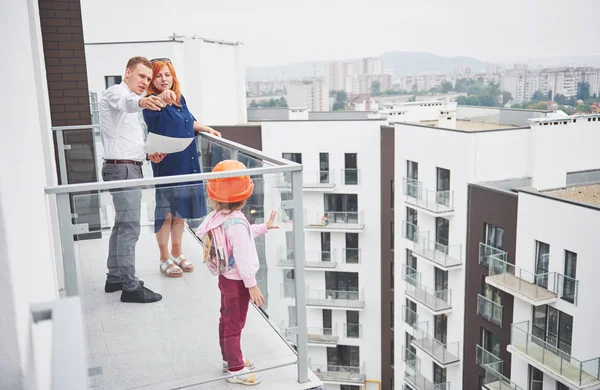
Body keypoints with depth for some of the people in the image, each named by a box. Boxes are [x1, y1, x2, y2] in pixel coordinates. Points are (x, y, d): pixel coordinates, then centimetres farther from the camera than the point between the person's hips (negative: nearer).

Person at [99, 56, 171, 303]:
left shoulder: (129, 100, 23)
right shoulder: (116, 92, -7)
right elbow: (126, 103, -35)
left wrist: (147, 154, 8)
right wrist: (141, 101, -57)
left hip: (129, 167, 10)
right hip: (122, 169, -10)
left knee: (122, 225, 16)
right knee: (130, 228, -10)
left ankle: (115, 278, 26)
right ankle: (130, 287, -4)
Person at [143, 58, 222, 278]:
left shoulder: (180, 99, 9)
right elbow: (151, 112, -38)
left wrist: (207, 129, 19)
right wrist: (163, 98, -58)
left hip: (187, 164, 7)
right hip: (166, 166, -6)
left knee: (180, 211, 16)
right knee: (166, 213, 3)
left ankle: (177, 253, 30)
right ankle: (165, 259, 17)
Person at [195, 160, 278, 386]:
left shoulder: (220, 217, -2)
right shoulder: (237, 224, -29)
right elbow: (242, 258, -27)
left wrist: (264, 227, 23)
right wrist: (252, 285, -20)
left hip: (226, 277, 9)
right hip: (237, 281, -9)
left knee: (226, 320, 21)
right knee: (234, 325, 3)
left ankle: (229, 359, 39)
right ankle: (236, 370, 17)